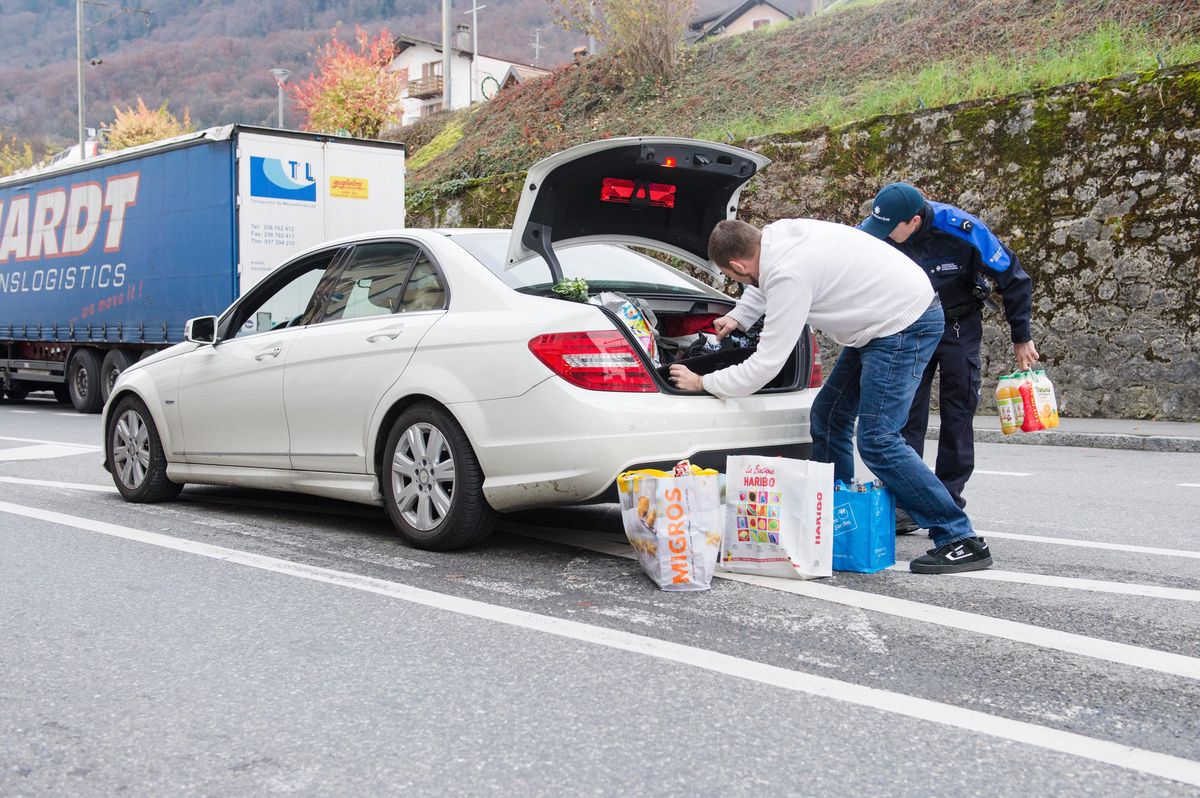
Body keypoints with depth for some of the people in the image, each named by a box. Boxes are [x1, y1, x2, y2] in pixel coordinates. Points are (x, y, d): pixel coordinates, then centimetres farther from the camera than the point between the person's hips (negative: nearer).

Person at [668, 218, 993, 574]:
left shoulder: (789, 275, -27)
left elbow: (765, 365, -21)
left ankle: (961, 540, -8)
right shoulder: (777, 234, 0)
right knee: (826, 417, 12)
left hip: (906, 322, -10)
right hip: (882, 321, 10)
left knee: (876, 440, -14)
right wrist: (738, 317, 19)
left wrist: (702, 382, -10)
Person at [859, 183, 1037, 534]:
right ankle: (905, 503, 0)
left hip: (958, 327, -2)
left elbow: (1013, 277, -14)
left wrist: (1021, 338, -8)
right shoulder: (876, 230, -21)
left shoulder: (962, 231, -28)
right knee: (905, 415, -3)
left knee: (957, 415, -1)